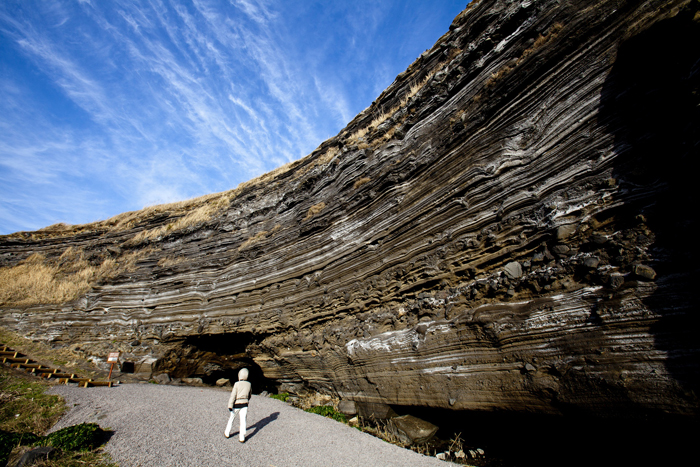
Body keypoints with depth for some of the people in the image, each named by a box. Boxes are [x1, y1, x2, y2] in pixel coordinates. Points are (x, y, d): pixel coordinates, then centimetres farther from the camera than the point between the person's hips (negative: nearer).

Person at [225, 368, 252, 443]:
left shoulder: (237, 384, -14)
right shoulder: (248, 384, -1)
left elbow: (233, 395, -16)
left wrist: (230, 406, -12)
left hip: (236, 404, -2)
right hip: (245, 404, 2)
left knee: (231, 418, 19)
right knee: (243, 420, 7)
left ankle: (227, 433, 34)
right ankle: (242, 438, 7)